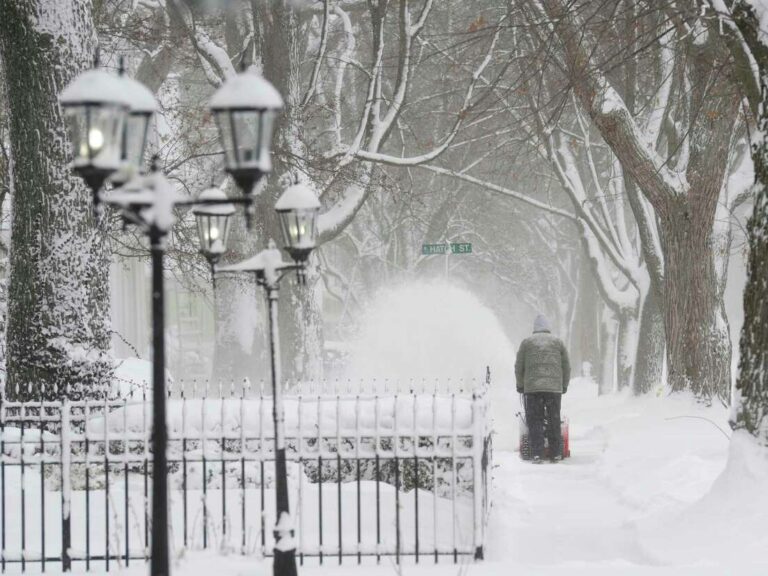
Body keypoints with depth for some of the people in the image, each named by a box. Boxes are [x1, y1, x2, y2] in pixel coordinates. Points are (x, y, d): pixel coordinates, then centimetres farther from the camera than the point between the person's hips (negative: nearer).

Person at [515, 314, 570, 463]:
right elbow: (566, 367, 11)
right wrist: (564, 385, 22)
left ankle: (537, 454, -9)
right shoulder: (558, 342, 11)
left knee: (535, 421, 0)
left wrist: (520, 385, 22)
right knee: (554, 421, 7)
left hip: (532, 388, -1)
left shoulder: (527, 342, 8)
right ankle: (556, 454, 7)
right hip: (554, 388, 1)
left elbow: (519, 367, 9)